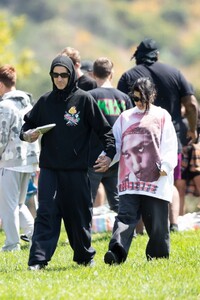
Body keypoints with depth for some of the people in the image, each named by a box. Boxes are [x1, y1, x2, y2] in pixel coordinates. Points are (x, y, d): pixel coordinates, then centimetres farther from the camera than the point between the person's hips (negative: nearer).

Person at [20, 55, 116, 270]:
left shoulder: (84, 99, -1)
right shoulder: (45, 101, 7)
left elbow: (103, 129, -2)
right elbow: (28, 124, 15)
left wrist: (109, 153, -15)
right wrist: (27, 135, -8)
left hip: (76, 170, -2)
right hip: (49, 169, 2)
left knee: (79, 216, 8)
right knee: (46, 213, -8)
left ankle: (85, 257, 26)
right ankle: (38, 260, -14)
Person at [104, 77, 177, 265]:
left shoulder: (161, 116, 7)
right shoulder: (125, 117, 15)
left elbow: (169, 146, 2)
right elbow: (115, 144, 16)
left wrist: (165, 165, -13)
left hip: (156, 179, -2)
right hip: (129, 179, 2)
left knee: (156, 221, 4)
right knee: (125, 216, -12)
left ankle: (159, 256, 16)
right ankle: (117, 252, -25)